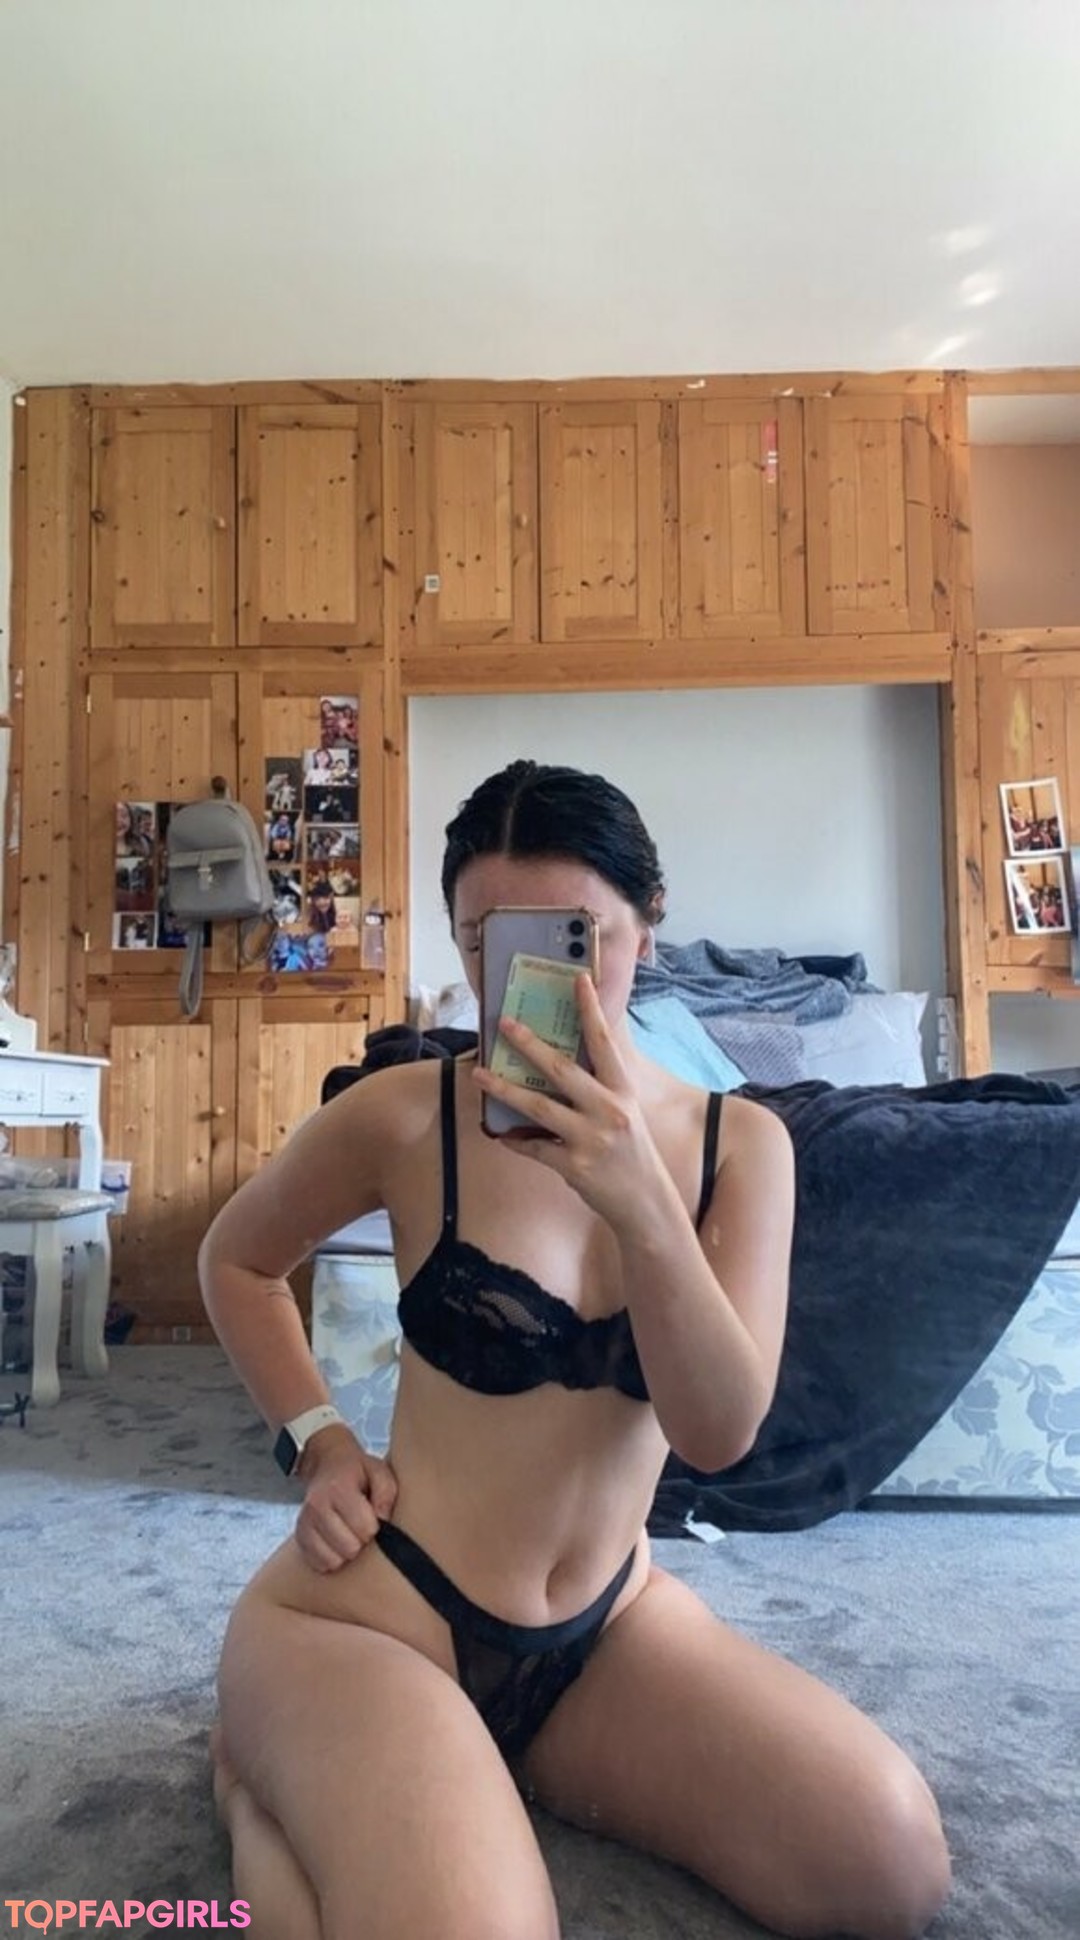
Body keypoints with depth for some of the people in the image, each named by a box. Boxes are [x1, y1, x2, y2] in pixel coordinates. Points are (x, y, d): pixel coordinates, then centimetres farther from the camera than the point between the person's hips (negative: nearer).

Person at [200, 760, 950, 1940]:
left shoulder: (740, 1143, -5)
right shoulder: (406, 1114, -13)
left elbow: (720, 1431, -15)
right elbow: (236, 1261, 6)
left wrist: (641, 1200, -29)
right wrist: (322, 1444, -5)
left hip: (611, 1619, 5)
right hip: (377, 1609, -4)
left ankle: (495, 1768, 8)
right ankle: (271, 1786, 5)